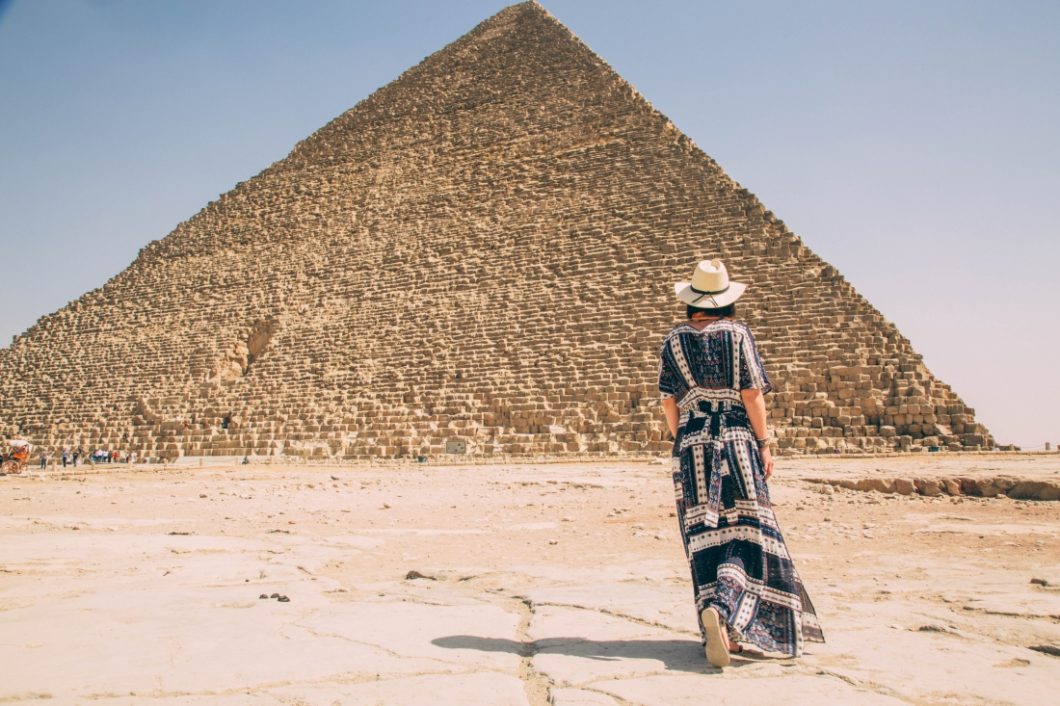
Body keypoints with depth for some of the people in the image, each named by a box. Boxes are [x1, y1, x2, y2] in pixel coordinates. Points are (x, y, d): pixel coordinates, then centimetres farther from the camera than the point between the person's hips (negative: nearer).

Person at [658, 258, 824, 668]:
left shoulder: (674, 340, 5)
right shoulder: (737, 333, -2)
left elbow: (669, 400, 4)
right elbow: (751, 393, -6)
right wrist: (764, 443, -1)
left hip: (691, 444, 3)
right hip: (737, 439, -2)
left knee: (704, 536, 7)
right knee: (747, 529, 2)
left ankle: (720, 632, 11)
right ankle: (722, 607, -20)